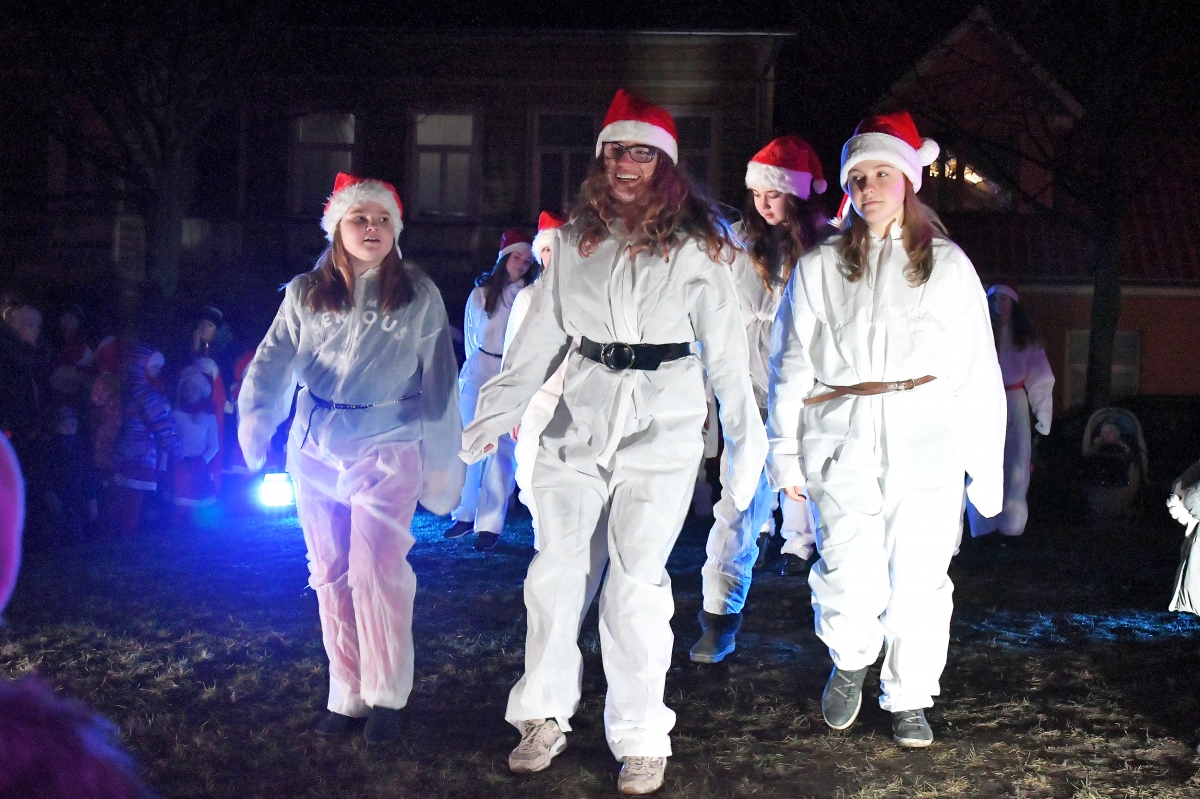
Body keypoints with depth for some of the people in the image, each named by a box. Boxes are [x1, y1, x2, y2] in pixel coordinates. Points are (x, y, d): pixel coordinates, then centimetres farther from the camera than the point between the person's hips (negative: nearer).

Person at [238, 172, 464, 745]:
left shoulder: (418, 294, 3)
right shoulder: (305, 294, 7)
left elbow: (438, 379, 3)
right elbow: (275, 359, -2)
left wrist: (441, 462, 2)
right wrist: (255, 416, -21)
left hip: (387, 447, -3)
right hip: (316, 447, 3)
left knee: (377, 572, -10)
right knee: (331, 575, 7)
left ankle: (385, 695, 3)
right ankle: (346, 693, 17)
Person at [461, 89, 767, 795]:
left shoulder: (696, 245, 2)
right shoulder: (575, 240, 11)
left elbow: (725, 345, 4)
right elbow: (543, 332, 13)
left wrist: (748, 439, 2)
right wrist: (498, 412, 7)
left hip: (664, 421, -3)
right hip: (580, 416, 3)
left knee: (635, 582, -7)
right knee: (557, 570, 2)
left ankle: (642, 740, 5)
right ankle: (545, 717, 17)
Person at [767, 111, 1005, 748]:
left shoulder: (947, 264, 10)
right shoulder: (819, 268, 11)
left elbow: (978, 368, 8)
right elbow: (790, 366, 10)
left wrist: (987, 464, 4)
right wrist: (785, 451, 3)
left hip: (929, 439, 0)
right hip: (843, 440, 0)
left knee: (918, 578, 0)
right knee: (849, 580, -8)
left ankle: (908, 700, 19)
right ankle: (850, 662, 23)